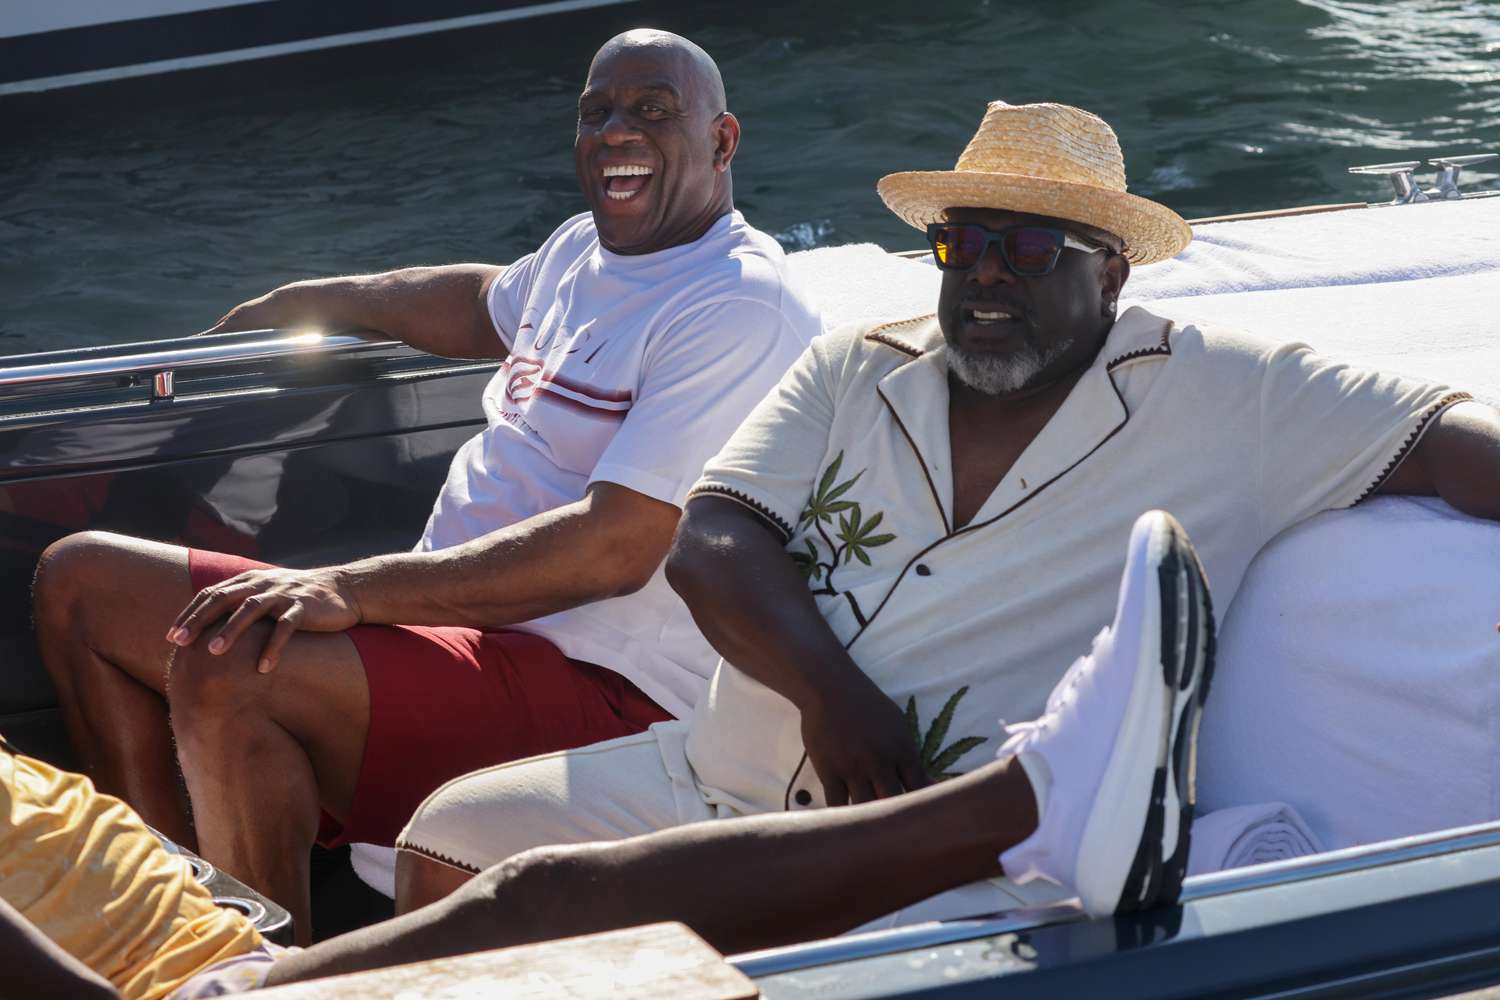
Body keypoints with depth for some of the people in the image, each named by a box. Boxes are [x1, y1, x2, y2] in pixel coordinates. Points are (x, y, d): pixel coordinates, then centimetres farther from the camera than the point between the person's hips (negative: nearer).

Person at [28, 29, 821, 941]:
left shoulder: (739, 307, -14)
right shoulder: (587, 248, 16)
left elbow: (617, 548, -24)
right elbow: (489, 304, 43)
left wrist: (355, 590, -30)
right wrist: (297, 305, 43)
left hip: (599, 694, -10)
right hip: (455, 625, 10)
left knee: (226, 675, -34)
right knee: (80, 581, 7)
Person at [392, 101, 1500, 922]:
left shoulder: (1220, 398, 0)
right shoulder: (858, 367, 11)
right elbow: (708, 543, 1)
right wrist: (825, 688, -16)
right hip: (707, 782, 6)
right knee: (452, 840, 2)